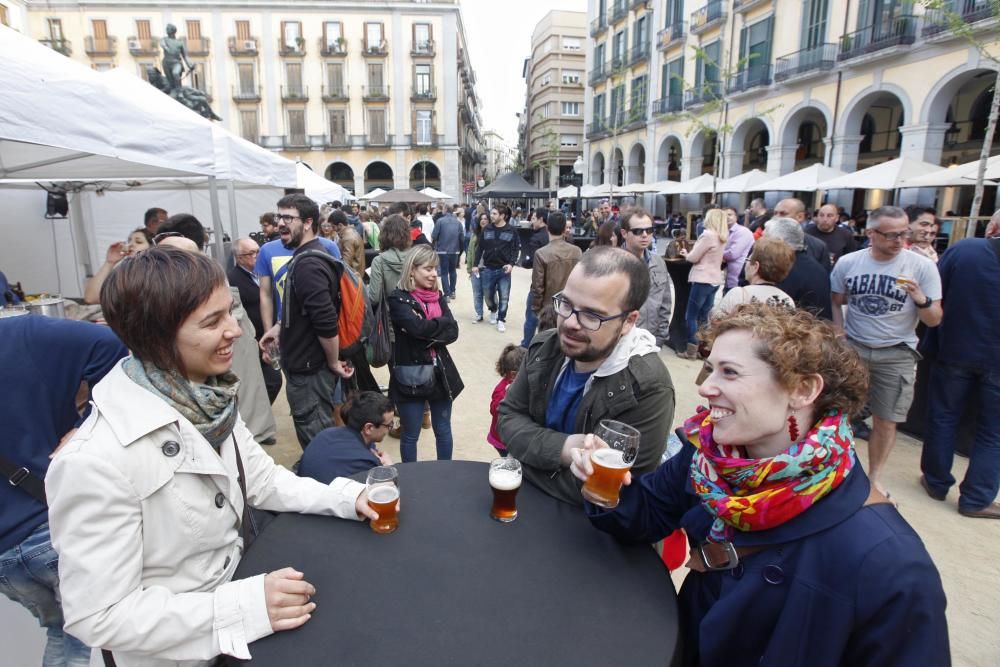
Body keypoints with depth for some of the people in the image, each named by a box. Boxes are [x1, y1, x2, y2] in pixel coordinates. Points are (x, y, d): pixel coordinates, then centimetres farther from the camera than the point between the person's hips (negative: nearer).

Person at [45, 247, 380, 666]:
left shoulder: (204, 399, -6)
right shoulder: (96, 462, -27)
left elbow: (261, 479, 2)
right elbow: (98, 617, -22)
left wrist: (345, 496, -10)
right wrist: (243, 606, -28)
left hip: (238, 582, 6)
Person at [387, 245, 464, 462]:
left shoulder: (438, 296, 8)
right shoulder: (398, 299, -9)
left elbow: (453, 332, -4)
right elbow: (418, 327, -24)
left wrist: (429, 338, -19)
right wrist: (442, 322, -10)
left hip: (440, 372, 5)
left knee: (443, 431, 17)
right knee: (410, 435, 11)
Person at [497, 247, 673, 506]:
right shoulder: (545, 347, -4)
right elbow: (508, 417, -1)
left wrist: (528, 452, -14)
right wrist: (562, 448, -18)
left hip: (585, 520, -4)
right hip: (525, 491, 4)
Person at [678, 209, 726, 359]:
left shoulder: (708, 235, -14)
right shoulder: (721, 237, 12)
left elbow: (693, 258, -10)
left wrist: (686, 254, 10)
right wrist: (690, 253, 11)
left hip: (703, 280, -8)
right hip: (715, 280, 8)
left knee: (691, 316, 0)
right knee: (703, 317, 13)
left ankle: (692, 350, 3)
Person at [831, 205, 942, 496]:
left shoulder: (922, 266, -8)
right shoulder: (848, 262, -5)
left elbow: (935, 320, -6)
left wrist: (921, 299, -26)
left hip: (896, 354, -1)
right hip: (852, 347, 1)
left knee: (886, 420, 7)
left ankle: (875, 477, 27)